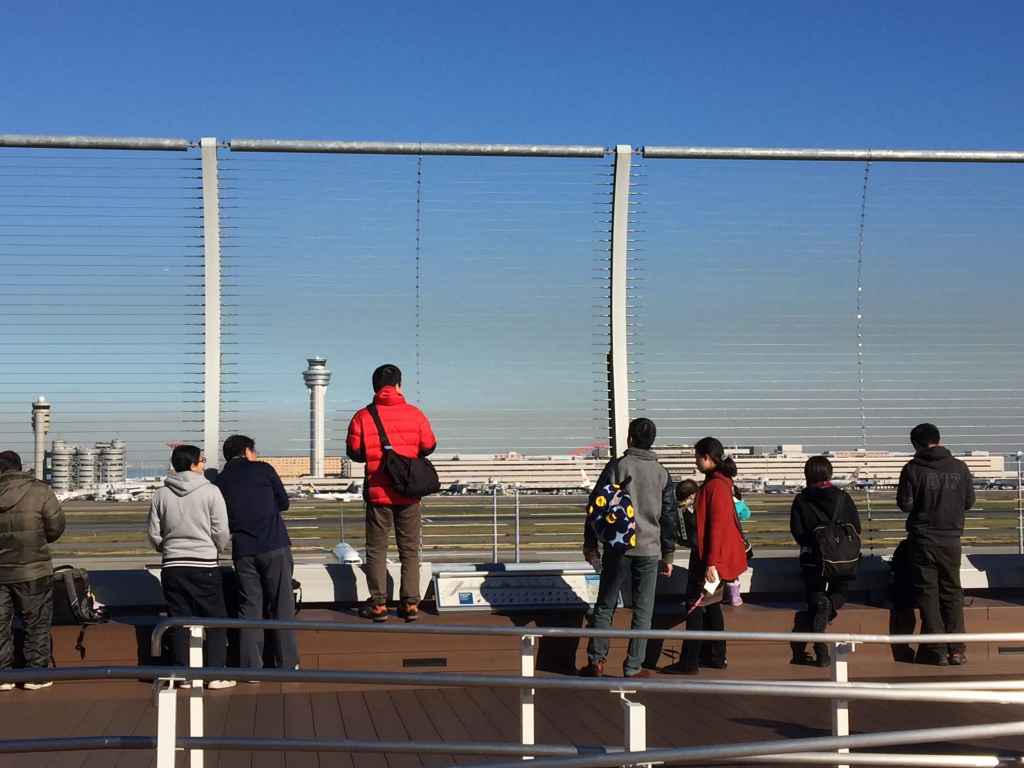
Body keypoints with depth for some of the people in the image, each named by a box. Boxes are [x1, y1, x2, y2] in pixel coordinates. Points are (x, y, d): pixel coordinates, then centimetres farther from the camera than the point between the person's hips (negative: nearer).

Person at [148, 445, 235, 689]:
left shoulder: (161, 495, 2)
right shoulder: (210, 491, -7)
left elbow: (154, 536, 6)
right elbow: (222, 533, -7)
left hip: (172, 567, 3)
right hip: (204, 566, -3)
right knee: (215, 621, 6)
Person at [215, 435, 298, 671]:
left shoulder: (221, 480, 11)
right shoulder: (263, 469, 4)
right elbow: (284, 503, 11)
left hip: (242, 551, 3)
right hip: (274, 547, -3)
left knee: (249, 607, 8)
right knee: (281, 606, 4)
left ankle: (251, 667, 6)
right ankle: (288, 664, 6)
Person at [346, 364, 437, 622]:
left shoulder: (362, 417, -7)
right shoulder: (415, 414, -4)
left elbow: (354, 452, -5)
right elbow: (428, 447, 2)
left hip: (377, 492, -1)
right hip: (409, 493, 1)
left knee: (376, 549, 9)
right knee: (410, 549, 11)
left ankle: (378, 604, 7)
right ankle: (410, 604, 9)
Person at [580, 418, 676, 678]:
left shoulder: (616, 467, -3)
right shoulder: (663, 474, 4)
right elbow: (670, 517, 8)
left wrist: (590, 544, 6)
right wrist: (668, 555, 15)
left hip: (617, 549, -1)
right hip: (649, 551, 1)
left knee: (605, 606, 10)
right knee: (643, 611, 6)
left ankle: (596, 661, 10)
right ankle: (633, 668, 6)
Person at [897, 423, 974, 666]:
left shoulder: (913, 469, -10)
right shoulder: (959, 468, -1)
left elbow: (905, 504, -8)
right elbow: (969, 502, 5)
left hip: (923, 539, -3)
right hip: (951, 539, 3)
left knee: (928, 592, 4)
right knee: (952, 591, 12)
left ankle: (936, 650, -1)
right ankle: (956, 649, 8)